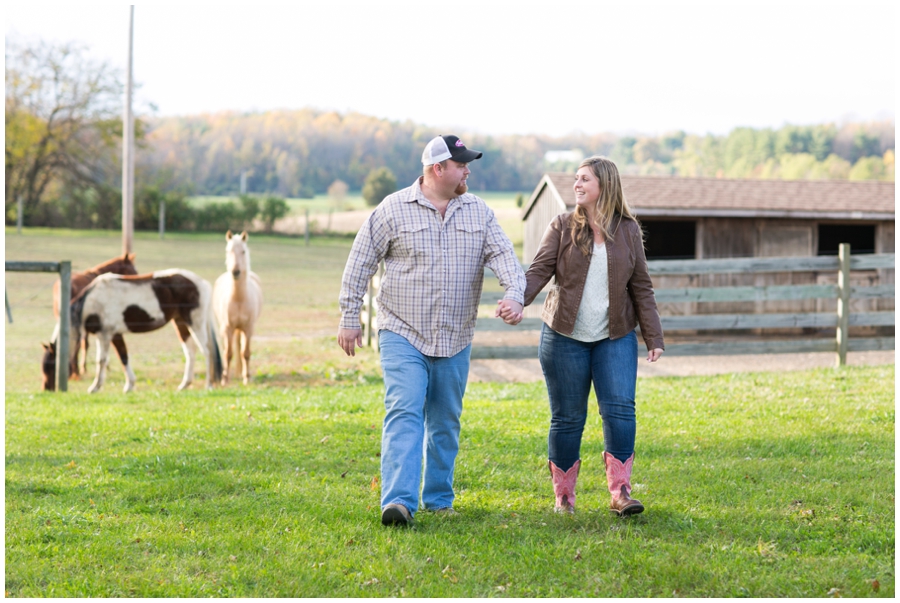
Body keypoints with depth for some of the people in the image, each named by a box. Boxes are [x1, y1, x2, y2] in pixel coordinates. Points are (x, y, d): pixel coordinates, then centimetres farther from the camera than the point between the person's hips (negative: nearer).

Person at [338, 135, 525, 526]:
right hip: (402, 334, -4)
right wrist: (349, 317, -2)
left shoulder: (478, 212, 6)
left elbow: (503, 255, -3)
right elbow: (360, 263, 0)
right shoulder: (393, 210, -4)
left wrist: (514, 294, -22)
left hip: (455, 340, 4)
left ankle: (439, 500, 23)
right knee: (404, 413, -16)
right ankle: (398, 502, -23)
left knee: (445, 422, 11)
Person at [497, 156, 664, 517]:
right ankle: (564, 497, 14)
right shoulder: (562, 228, 3)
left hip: (615, 338, 1)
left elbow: (641, 287, 9)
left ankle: (620, 493, -10)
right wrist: (516, 302, -25)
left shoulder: (628, 231, 6)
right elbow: (539, 271, -6)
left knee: (620, 408, -12)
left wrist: (653, 337, 4)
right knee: (567, 418, 3)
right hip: (565, 337, -1)